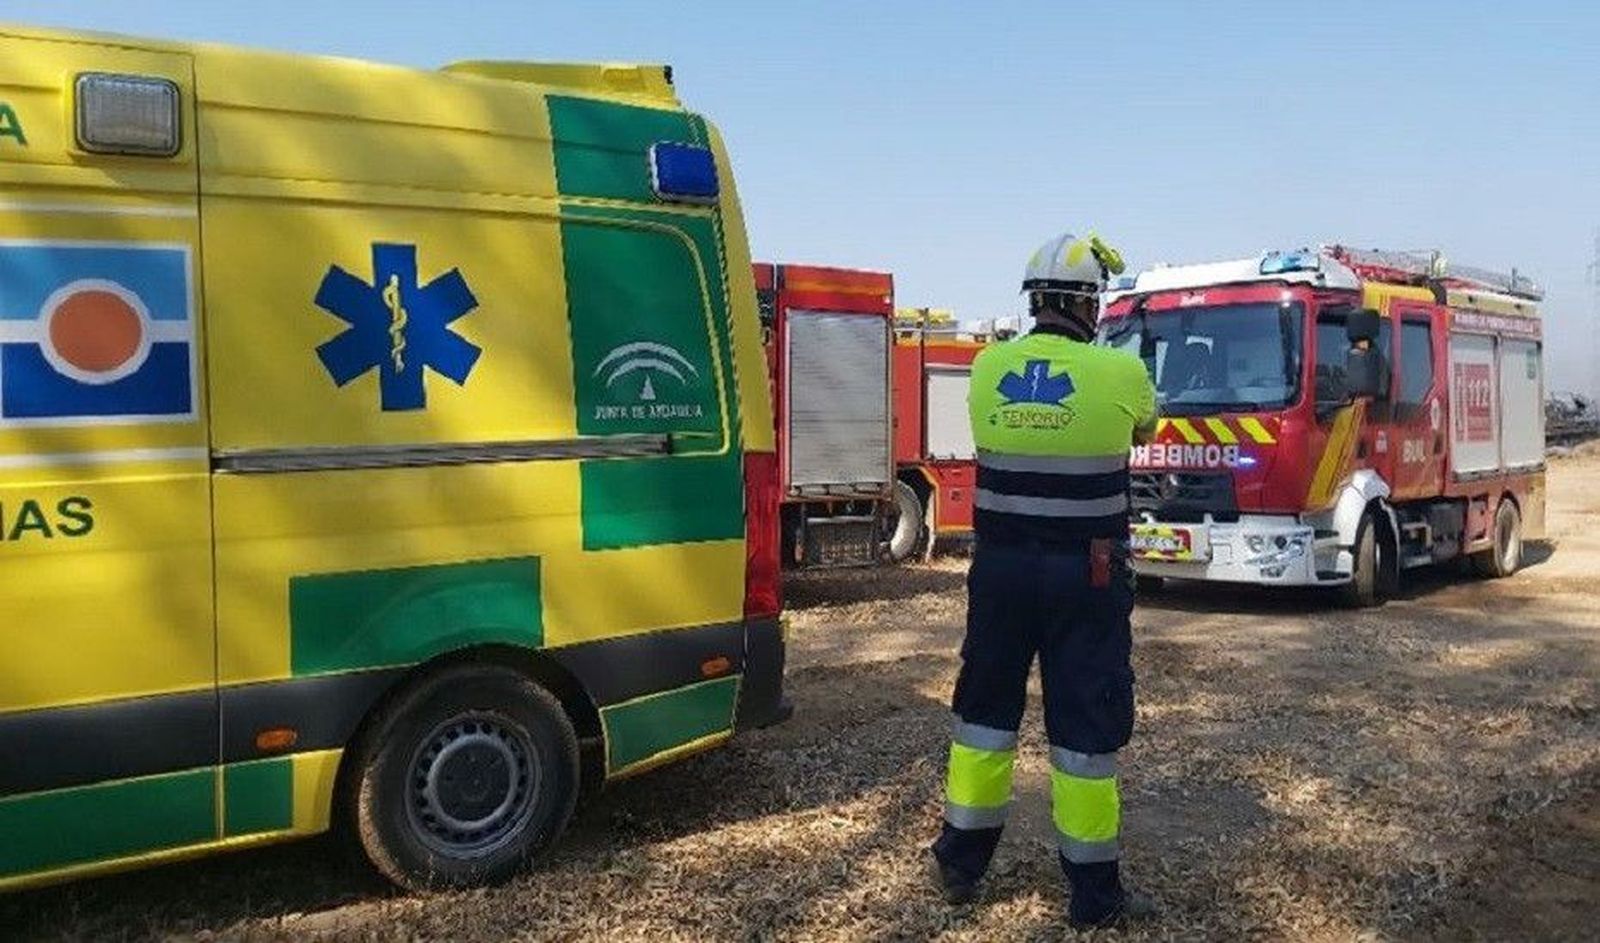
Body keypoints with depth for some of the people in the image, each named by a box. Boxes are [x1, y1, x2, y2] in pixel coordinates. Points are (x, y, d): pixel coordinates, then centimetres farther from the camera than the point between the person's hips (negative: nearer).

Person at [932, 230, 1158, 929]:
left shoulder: (987, 368, -2)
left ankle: (961, 863, 28)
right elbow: (1144, 431, 11)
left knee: (986, 707, 16)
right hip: (1086, 575, -3)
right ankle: (1093, 892, 17)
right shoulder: (1119, 373, -10)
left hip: (1000, 566, 4)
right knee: (1085, 722, 6)